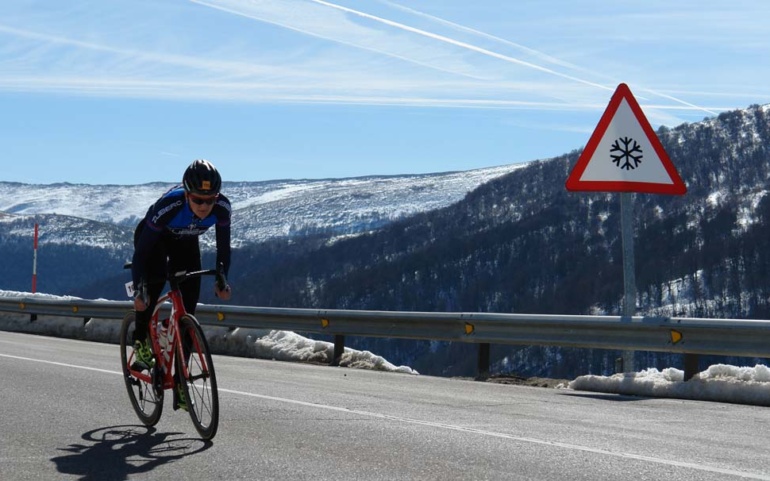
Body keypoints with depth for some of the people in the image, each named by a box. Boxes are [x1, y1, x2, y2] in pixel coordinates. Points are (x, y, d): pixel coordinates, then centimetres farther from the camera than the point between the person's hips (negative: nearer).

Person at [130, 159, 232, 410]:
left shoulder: (222, 207, -32)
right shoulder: (168, 206, -41)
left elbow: (223, 246, -14)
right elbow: (142, 250, -33)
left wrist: (222, 281, -17)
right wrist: (138, 291, -36)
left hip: (185, 243, 3)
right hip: (153, 237, -3)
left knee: (187, 309, -7)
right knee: (155, 278, -32)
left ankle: (180, 380, 0)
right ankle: (140, 338, -5)